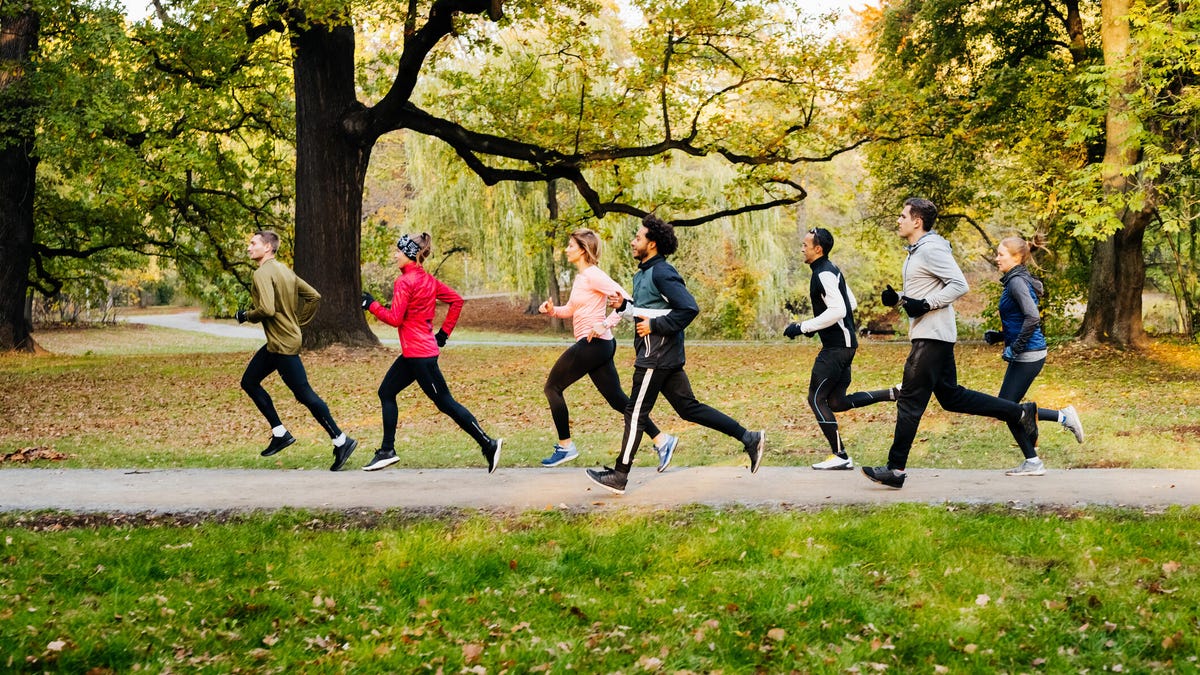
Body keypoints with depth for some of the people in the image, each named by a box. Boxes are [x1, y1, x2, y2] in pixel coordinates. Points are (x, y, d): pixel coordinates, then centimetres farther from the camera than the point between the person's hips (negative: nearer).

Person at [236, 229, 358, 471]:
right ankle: (280, 433, 18)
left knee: (304, 394, -6)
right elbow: (313, 296, 14)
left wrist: (246, 315, -10)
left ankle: (341, 441, -2)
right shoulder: (284, 270, 12)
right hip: (276, 343, 10)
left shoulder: (263, 274, -16)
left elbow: (267, 309, -28)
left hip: (284, 345, -10)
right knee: (249, 381, 16)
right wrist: (298, 322, 16)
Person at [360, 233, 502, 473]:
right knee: (386, 392, 15)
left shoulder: (405, 281, -15)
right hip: (413, 353, 10)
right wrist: (444, 332, 16)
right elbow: (457, 301, 13)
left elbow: (394, 318, -18)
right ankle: (387, 451, 18)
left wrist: (372, 305, -5)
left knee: (445, 402, -5)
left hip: (418, 353, -10)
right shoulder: (428, 279, 10)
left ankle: (488, 445, -3)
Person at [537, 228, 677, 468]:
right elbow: (571, 310, 26)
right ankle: (662, 440, 5)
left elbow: (624, 299, -21)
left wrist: (605, 324, -25)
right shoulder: (580, 277, 16)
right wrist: (552, 310, 7)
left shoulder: (592, 275, -13)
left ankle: (565, 446, 9)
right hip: (598, 347, 10)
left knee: (552, 387, 2)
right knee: (617, 399, 8)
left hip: (594, 344, -10)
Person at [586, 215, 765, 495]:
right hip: (664, 355, 10)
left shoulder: (661, 273, -15)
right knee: (689, 408, 11)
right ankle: (749, 439, 12)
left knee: (635, 412, -2)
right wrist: (623, 305, 9)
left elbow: (689, 308, -23)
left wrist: (655, 326, -20)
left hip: (656, 355, -10)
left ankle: (619, 476, 6)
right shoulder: (645, 272, 15)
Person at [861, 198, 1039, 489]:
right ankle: (1019, 413, 18)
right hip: (927, 335, 11)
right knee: (950, 396, 15)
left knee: (910, 401, -7)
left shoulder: (931, 249, -15)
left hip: (933, 337, -11)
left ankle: (896, 469, -3)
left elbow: (959, 285, -21)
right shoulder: (916, 251, 17)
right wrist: (897, 298, 7)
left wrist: (925, 305, -24)